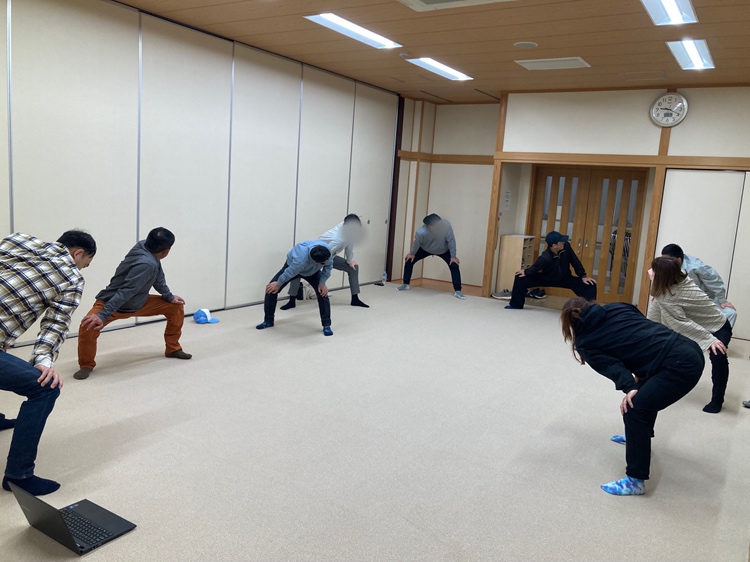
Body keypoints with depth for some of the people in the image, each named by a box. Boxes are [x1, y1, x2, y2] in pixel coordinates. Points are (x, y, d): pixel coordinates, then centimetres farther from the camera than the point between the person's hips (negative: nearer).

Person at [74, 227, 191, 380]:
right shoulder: (146, 264, -38)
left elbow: (158, 277, 2)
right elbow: (124, 292, -41)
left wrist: (170, 297, 5)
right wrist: (102, 316, -41)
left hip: (137, 302, 9)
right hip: (112, 302, -8)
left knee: (176, 307, 5)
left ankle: (173, 349, 20)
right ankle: (87, 365, -6)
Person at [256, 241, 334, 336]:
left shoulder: (326, 248, -39)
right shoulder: (300, 260, -49)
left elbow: (329, 265, -17)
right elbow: (288, 273, -28)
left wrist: (322, 283, -18)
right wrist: (278, 284, -11)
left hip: (312, 271, 2)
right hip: (292, 266, -2)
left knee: (322, 293, -17)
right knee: (271, 290, -7)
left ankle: (326, 325, -7)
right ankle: (268, 321, 12)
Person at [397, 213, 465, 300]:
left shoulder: (446, 225, -41)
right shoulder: (421, 232, -41)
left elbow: (451, 240, -29)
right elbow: (416, 243, -19)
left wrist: (453, 256, -22)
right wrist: (412, 253, -2)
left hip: (444, 250, 0)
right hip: (425, 249, 1)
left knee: (454, 266, -14)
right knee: (409, 261, -5)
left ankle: (457, 291, -5)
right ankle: (405, 284, 14)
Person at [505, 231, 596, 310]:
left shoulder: (566, 247, -26)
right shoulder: (545, 258, -38)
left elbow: (575, 261, -13)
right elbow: (535, 268, -19)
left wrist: (583, 276, -9)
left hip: (564, 279, 2)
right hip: (546, 278, -2)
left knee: (590, 285, -16)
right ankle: (516, 304, 7)